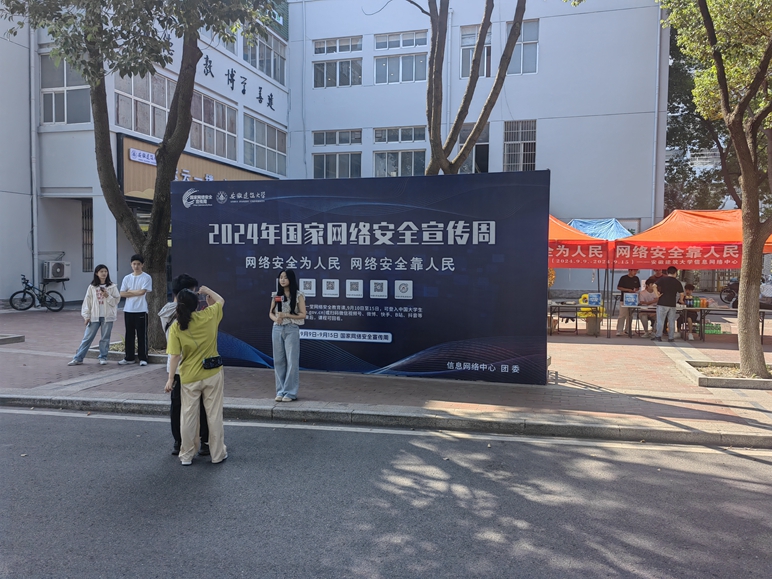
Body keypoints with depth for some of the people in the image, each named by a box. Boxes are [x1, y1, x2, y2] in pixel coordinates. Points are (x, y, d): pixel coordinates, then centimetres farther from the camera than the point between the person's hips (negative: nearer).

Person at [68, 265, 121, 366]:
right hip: (94, 316, 1)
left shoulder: (112, 287, 1)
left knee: (105, 338, 6)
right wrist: (86, 315, 1)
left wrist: (108, 296, -18)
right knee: (87, 338, 3)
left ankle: (103, 357, 18)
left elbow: (116, 300, -1)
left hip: (107, 316, -1)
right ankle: (78, 358, 7)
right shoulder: (92, 287, 4)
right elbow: (87, 301, 4)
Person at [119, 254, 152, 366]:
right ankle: (129, 358, 18)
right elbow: (122, 294, 2)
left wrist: (130, 291, -2)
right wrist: (136, 293, -8)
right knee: (129, 335, 10)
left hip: (141, 310, -4)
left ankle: (143, 358, 5)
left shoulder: (146, 277, -3)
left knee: (142, 335, 0)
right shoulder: (127, 278, 10)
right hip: (128, 310, 4)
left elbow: (142, 291, -14)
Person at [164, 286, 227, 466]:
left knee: (188, 416, 12)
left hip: (189, 378, 0)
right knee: (214, 415, 10)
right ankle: (218, 454, 18)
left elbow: (175, 356, -12)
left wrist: (170, 379, -5)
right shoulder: (208, 316, -9)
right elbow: (220, 301, 12)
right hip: (213, 374, 1)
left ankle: (186, 456, 22)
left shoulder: (176, 327, -11)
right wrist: (207, 291, 24)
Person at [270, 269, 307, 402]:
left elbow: (303, 315, -6)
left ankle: (290, 392, 5)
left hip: (292, 330, -4)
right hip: (277, 330, 4)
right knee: (279, 361, 7)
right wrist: (275, 318, -10)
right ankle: (281, 391, 16)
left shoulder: (298, 295, -3)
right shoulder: (276, 295, 9)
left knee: (292, 361, -2)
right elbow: (271, 313, 13)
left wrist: (286, 315, -15)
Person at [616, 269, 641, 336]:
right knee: (622, 315, -7)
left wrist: (636, 290, -6)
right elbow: (618, 287, -4)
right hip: (624, 299, -5)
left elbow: (638, 288, 18)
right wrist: (627, 290, -15)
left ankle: (628, 330, 17)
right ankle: (619, 331, -5)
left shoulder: (636, 278, 10)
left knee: (630, 316, 9)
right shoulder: (623, 278, -4)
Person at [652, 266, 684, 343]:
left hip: (662, 303, -2)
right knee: (671, 321, 8)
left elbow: (654, 285, -16)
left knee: (660, 320, 1)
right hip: (672, 304, 2)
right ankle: (671, 337, 10)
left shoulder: (662, 279, -1)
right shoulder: (677, 282, 5)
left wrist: (657, 294, -8)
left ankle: (658, 336, -4)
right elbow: (681, 293, 6)